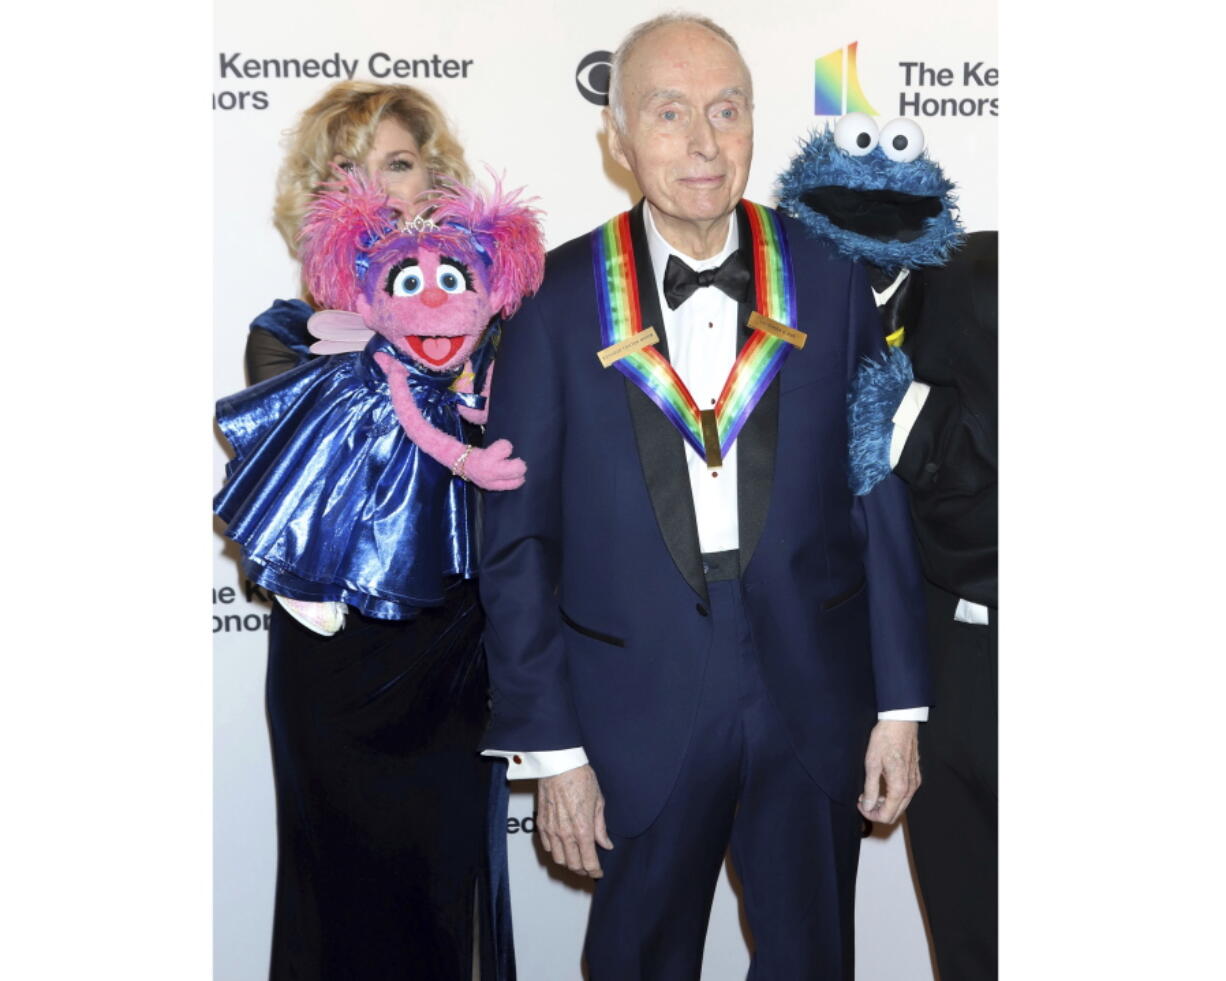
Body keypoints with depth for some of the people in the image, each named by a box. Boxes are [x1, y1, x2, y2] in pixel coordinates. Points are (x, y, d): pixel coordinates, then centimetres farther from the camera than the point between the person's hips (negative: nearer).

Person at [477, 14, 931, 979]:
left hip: (815, 697, 2)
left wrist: (899, 705, 1)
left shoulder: (828, 280, -1)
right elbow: (517, 540, -3)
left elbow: (882, 498, 2)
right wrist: (549, 748, -5)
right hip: (637, 708, -1)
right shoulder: (558, 302, -6)